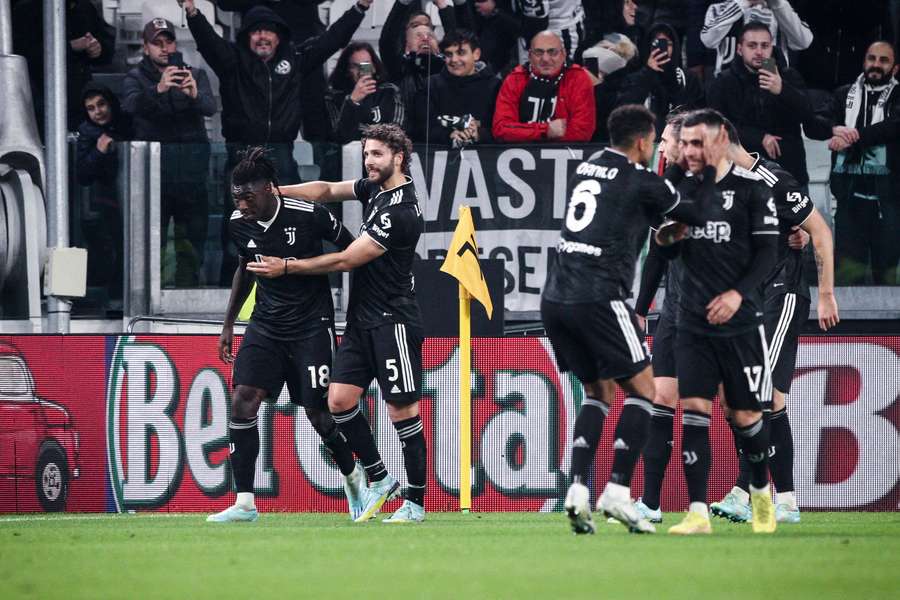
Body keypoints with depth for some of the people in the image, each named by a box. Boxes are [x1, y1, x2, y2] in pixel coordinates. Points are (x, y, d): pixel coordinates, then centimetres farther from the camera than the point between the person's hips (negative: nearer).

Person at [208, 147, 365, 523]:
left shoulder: (309, 215, -17)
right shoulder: (239, 224, -2)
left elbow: (351, 250, -2)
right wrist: (228, 324, 18)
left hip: (312, 325, -4)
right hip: (266, 324, 4)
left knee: (319, 414, -3)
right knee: (242, 402, -12)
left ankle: (352, 476, 27)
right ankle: (245, 503, -8)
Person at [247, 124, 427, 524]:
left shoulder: (400, 212, -19)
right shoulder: (376, 188, 8)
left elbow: (346, 260, -18)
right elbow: (328, 191, 20)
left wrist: (286, 268, -11)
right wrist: (275, 191, 4)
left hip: (392, 322, -9)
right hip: (362, 321, 9)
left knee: (402, 411, -4)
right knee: (339, 400, 0)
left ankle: (415, 503, 3)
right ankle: (379, 479, 12)